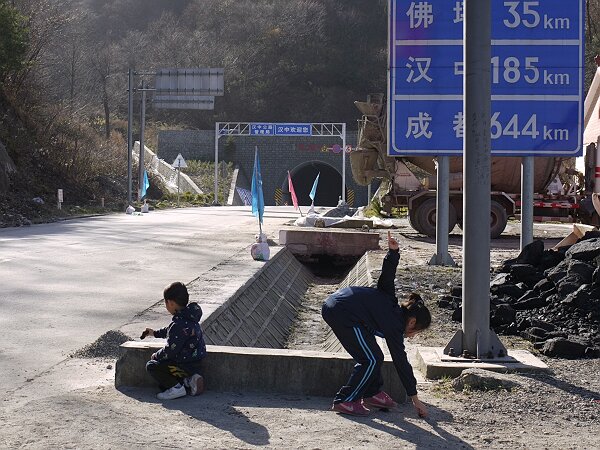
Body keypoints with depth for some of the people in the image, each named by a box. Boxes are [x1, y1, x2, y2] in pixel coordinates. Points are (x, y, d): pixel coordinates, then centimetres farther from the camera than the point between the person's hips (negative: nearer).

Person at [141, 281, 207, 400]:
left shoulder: (179, 324, -26)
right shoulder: (188, 317, 5)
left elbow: (170, 350, -22)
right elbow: (170, 330, 27)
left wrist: (156, 356, -4)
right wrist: (155, 333, 37)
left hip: (186, 365, -10)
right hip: (195, 361, 10)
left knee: (151, 366, -5)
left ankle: (176, 387, -8)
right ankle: (189, 379, 10)